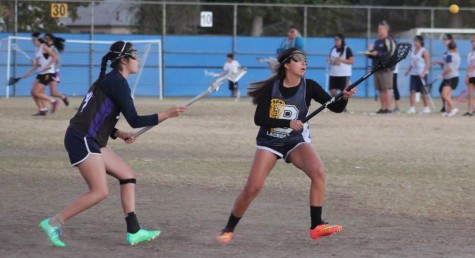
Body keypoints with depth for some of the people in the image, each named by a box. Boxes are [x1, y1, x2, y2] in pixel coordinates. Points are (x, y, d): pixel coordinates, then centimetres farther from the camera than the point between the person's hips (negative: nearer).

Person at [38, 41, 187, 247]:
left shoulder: (110, 80, 18)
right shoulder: (117, 82, -12)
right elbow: (134, 120, -16)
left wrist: (119, 134, 10)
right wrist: (167, 114, -12)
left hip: (91, 141, 10)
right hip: (82, 140, -10)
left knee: (128, 175, 9)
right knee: (99, 192, -12)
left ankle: (134, 232, 8)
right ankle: (53, 223, -6)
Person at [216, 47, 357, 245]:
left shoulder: (309, 87, -8)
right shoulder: (271, 87, -12)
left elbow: (335, 107, -12)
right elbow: (259, 119, -18)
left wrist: (345, 98, -34)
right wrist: (288, 123, -29)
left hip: (296, 141, 1)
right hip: (269, 142, -1)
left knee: (318, 171, -27)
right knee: (252, 188, -10)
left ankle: (316, 226, -21)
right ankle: (228, 230, 12)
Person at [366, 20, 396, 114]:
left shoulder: (388, 41, -5)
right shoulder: (377, 41, 21)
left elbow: (390, 54, -16)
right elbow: (371, 55, 27)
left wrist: (378, 54, -17)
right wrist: (369, 52, 3)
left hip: (385, 69, -8)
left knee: (386, 89, -8)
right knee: (380, 90, 7)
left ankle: (387, 108, -8)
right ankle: (382, 108, 10)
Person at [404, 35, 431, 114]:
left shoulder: (424, 51, -8)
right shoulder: (413, 51, 12)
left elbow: (428, 64, -12)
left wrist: (423, 73, -22)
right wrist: (408, 70, 8)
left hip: (421, 74, -6)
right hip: (413, 74, 6)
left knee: (423, 91, 1)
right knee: (412, 91, -3)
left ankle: (426, 107, 11)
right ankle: (412, 108, -3)